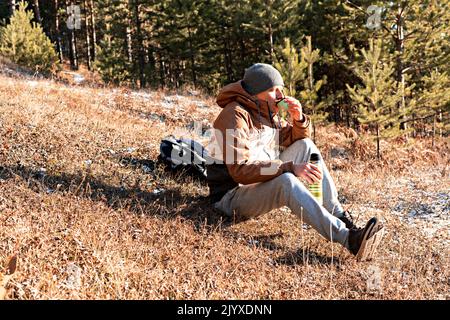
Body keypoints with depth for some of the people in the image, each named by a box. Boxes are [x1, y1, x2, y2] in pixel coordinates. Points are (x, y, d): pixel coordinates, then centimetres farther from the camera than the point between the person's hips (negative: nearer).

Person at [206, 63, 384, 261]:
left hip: (264, 183, 9)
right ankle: (347, 238, -45)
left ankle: (339, 215, -10)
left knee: (305, 145, -3)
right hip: (232, 196, -9)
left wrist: (299, 119, -6)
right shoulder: (235, 116, -18)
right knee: (287, 181, -36)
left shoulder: (267, 113, 10)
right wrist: (291, 168, -34)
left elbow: (295, 140, 17)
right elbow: (240, 170, -28)